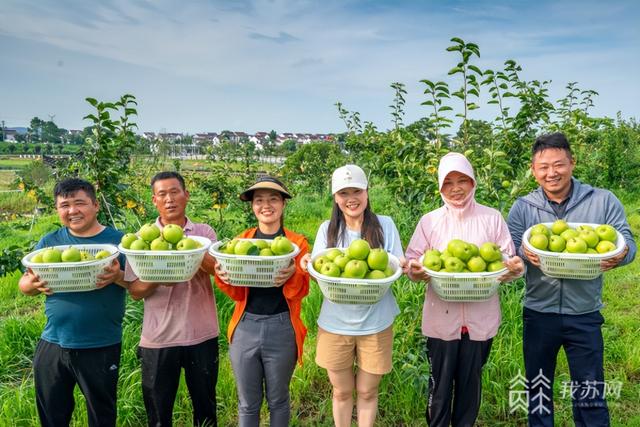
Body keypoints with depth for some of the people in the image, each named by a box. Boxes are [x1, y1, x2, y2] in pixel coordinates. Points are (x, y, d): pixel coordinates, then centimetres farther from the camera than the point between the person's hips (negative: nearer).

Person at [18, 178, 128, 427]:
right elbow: (23, 285, 8)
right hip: (52, 344, 3)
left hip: (101, 348, -3)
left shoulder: (119, 240, -5)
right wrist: (33, 283, -15)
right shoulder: (49, 242, 4)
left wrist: (118, 276, -26)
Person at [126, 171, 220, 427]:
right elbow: (134, 291, -2)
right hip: (158, 338, 0)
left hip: (201, 335, 0)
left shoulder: (204, 232, 1)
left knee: (205, 406, 16)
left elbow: (216, 267, -17)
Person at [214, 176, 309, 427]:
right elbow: (238, 294, 1)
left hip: (281, 329, -2)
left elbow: (301, 291, -8)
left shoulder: (297, 242, -2)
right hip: (245, 328, 2)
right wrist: (223, 276, -21)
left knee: (278, 400, 16)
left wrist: (291, 276, -30)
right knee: (247, 404, 15)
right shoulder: (241, 241, 4)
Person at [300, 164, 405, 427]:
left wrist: (400, 267, -23)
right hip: (335, 324, 1)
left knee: (367, 391, 16)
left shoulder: (385, 225, -5)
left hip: (375, 324, -1)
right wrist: (308, 266, -21)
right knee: (342, 392, 17)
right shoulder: (327, 229, 0)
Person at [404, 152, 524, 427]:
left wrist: (514, 269, -20)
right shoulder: (430, 221, 0)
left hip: (480, 318, 1)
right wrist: (415, 270, -22)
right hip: (441, 317, 0)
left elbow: (509, 260, 2)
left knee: (471, 382, 16)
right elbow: (413, 260, 0)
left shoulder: (492, 218, 0)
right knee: (440, 382, 9)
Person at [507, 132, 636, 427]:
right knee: (538, 391, 17)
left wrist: (619, 256, -27)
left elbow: (627, 242, -4)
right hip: (539, 315, 1)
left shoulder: (603, 201, -2)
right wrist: (524, 253, -33)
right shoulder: (523, 207, -1)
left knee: (590, 396, 11)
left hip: (585, 316, -1)